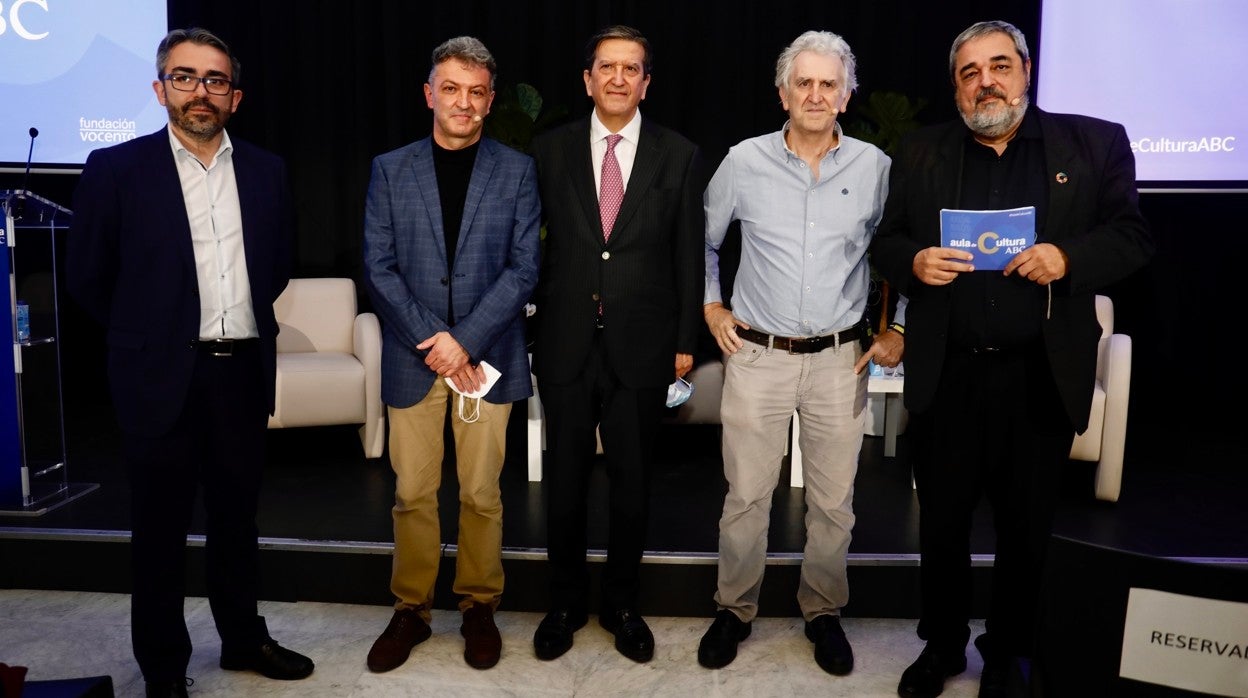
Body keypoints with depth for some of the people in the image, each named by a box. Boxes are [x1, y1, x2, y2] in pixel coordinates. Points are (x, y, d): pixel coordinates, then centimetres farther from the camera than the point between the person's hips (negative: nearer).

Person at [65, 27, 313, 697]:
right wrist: (146, 335, 7)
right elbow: (87, 275, 1)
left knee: (236, 516, 17)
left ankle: (243, 637, 34)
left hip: (244, 371, 3)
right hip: (162, 376, -3)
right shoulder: (115, 168, -6)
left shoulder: (265, 171, 4)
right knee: (161, 528, 10)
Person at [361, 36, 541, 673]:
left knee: (481, 494, 6)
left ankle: (479, 607, 24)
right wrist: (434, 341, -9)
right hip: (412, 357, 1)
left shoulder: (516, 170, 4)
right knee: (413, 495, 8)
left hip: (486, 356, -1)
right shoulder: (390, 169, 7)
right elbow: (379, 267, 1)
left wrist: (465, 340, -12)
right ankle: (411, 610, 24)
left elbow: (524, 267, -3)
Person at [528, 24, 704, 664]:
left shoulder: (679, 155, 2)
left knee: (631, 480, 11)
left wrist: (685, 340, 1)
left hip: (641, 346, 0)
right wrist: (528, 323, 0)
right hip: (566, 342, 1)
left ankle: (621, 604, 30)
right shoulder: (551, 149, 4)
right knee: (565, 479, 11)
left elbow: (688, 255, 3)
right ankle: (566, 602, 31)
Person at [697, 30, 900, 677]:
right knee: (746, 496, 6)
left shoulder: (875, 167, 0)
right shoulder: (744, 161, 0)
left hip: (840, 360, 1)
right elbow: (702, 240, 14)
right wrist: (710, 306, 8)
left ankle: (824, 612, 29)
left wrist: (898, 328, 5)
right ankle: (734, 610, 25)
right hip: (756, 356, 0)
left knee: (833, 502, 9)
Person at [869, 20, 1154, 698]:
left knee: (1027, 529, 13)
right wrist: (914, 261, -14)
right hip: (946, 377, 1)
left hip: (1041, 379, -1)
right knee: (941, 523, 13)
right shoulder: (921, 153, 7)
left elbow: (1131, 235, 1)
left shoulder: (1094, 143, 3)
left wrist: (1070, 258, -18)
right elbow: (885, 240, 8)